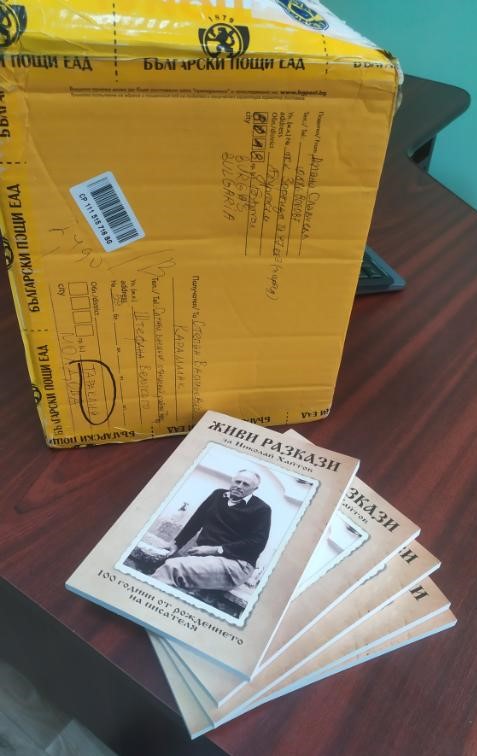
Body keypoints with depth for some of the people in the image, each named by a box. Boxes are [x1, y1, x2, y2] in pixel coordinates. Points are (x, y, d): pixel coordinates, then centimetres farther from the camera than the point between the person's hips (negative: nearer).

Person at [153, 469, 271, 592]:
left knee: (173, 567, -27)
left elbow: (257, 544, -12)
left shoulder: (261, 509, -3)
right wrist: (176, 545, 8)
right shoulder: (218, 495, 14)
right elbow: (195, 521, 18)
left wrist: (215, 549, -16)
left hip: (235, 562, -6)